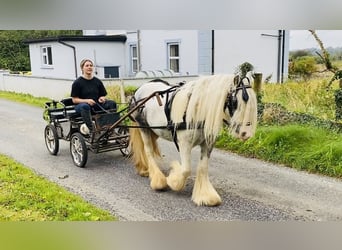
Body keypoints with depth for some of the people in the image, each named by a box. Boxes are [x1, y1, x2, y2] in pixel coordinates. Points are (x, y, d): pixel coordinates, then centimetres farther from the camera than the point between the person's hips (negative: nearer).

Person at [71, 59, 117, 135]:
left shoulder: (97, 81, 12)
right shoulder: (77, 82, 1)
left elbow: (103, 96, 17)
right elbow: (74, 100, -3)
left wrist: (102, 98, -8)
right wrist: (87, 100, -20)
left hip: (96, 105, 4)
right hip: (81, 105, -4)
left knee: (112, 103, -19)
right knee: (85, 106, -40)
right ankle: (91, 129, -44)